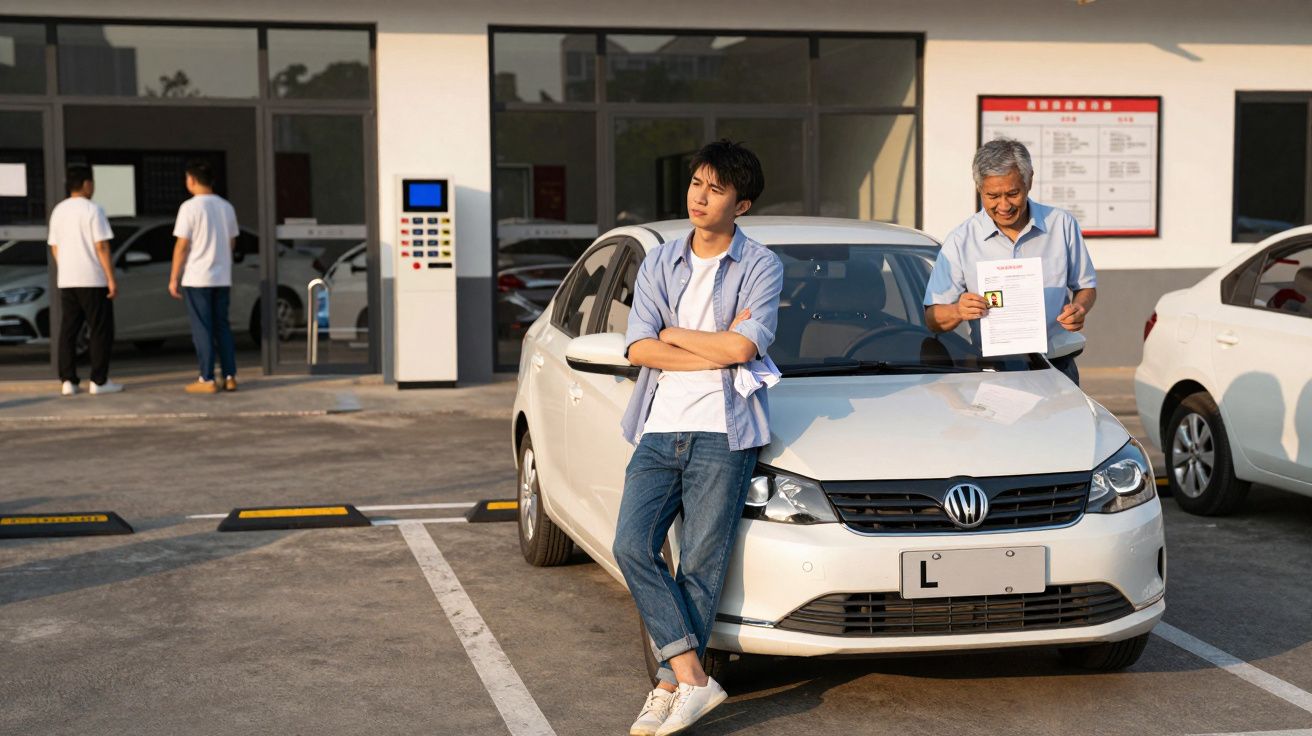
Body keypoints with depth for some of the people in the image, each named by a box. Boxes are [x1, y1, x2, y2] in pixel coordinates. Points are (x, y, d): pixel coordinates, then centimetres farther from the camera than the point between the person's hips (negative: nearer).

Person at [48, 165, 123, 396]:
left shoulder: (58, 210, 10)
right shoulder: (93, 210, -10)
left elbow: (54, 247, 14)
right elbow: (101, 247, -13)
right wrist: (112, 279, -11)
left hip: (66, 281, 6)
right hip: (93, 280, -6)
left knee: (68, 331, 9)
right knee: (100, 330, 2)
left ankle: (67, 381, 7)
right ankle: (99, 381, 1)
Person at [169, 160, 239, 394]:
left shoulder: (190, 207, -11)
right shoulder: (226, 207, 7)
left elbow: (182, 246, -12)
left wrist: (174, 278, -6)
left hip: (196, 278, -6)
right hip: (222, 278, 6)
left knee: (202, 330, -1)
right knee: (222, 327, 11)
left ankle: (207, 380, -1)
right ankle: (230, 377, 10)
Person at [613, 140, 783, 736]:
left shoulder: (761, 266, 2)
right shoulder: (660, 263, 14)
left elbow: (743, 347, -13)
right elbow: (638, 349, 1)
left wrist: (673, 334, -1)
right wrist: (718, 348, -6)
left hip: (721, 433, -4)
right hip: (659, 429, 4)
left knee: (701, 565, -3)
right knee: (632, 547, -9)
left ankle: (671, 685, 7)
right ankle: (694, 678, -5)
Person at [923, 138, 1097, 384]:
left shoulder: (1062, 224, 7)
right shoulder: (961, 241, 1)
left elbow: (1086, 286, 19)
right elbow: (933, 318, 1)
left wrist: (1079, 308, -4)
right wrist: (958, 311, -21)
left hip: (1055, 365, 1)